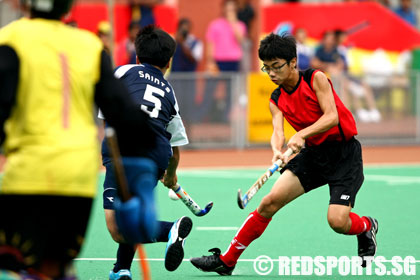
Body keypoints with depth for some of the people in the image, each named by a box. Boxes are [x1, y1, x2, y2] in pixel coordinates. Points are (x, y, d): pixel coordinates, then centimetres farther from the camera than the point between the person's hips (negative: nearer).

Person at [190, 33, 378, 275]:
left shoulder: (316, 79, -11)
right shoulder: (276, 100, 4)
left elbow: (332, 116, -21)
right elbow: (278, 131, -9)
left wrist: (302, 134, -36)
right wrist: (277, 151, -33)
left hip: (344, 153, -5)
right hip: (313, 153, 5)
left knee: (337, 221, -20)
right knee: (270, 201, -9)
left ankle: (367, 227, 17)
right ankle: (226, 260, -3)